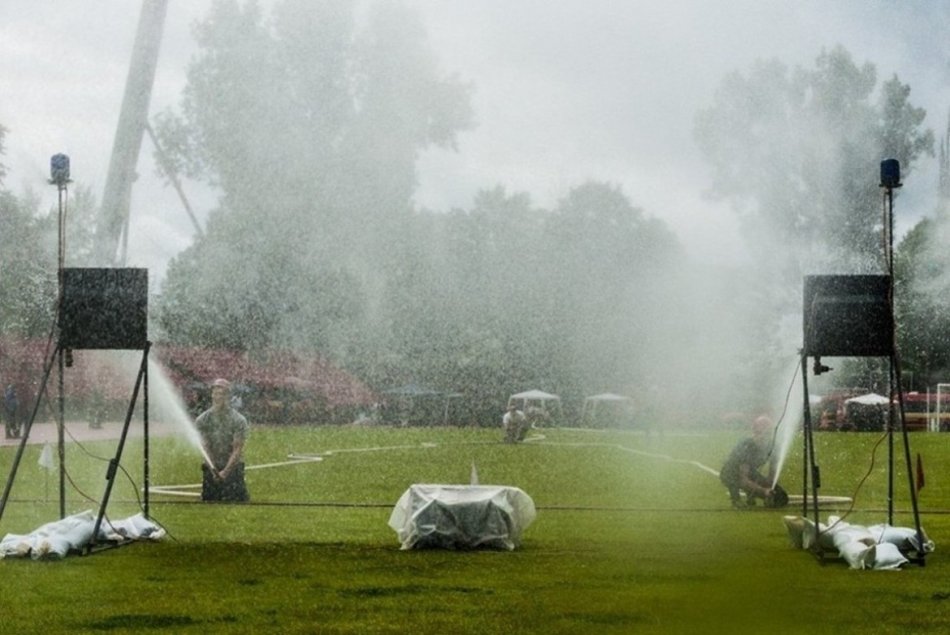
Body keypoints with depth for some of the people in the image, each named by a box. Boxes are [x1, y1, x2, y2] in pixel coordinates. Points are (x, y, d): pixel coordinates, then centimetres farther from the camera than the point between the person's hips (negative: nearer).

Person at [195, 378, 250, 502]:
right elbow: (204, 447, -9)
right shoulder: (202, 420, -3)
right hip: (211, 468, 2)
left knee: (236, 501, -12)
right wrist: (213, 470, -23)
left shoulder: (239, 420, -8)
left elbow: (237, 450, -11)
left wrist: (225, 471, -22)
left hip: (233, 467, -2)